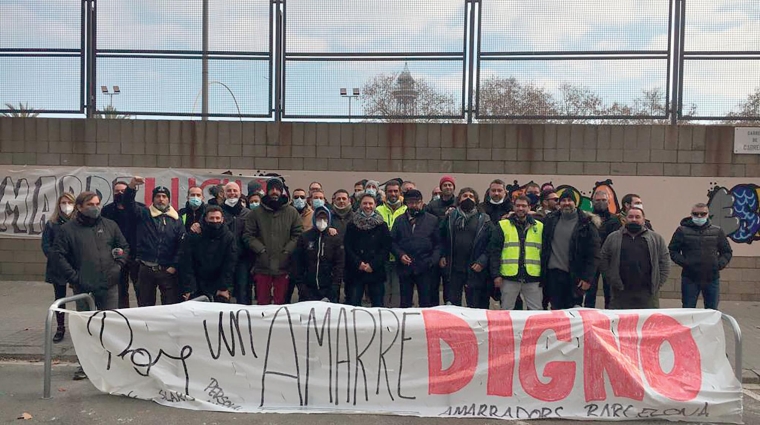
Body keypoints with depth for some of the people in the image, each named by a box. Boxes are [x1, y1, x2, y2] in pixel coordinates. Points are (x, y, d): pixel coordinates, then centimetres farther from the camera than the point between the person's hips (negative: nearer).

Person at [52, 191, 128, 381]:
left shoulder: (110, 225, 8)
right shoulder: (68, 229, 0)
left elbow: (124, 246, 16)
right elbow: (58, 256, -2)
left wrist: (118, 265, 2)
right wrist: (73, 277, -7)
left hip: (110, 286, 2)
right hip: (84, 288, -2)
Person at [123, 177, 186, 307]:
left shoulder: (176, 220, 5)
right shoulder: (144, 214, 5)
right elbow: (128, 203, -11)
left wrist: (174, 266, -8)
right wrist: (132, 185, -28)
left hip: (168, 271, 0)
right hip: (145, 269, 1)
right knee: (145, 306, 11)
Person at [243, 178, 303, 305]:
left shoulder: (292, 212, 3)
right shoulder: (256, 213, 3)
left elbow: (298, 234, 1)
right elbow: (248, 235, 2)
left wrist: (287, 250, -9)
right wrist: (260, 249, -9)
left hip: (283, 266, 0)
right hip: (262, 266, 0)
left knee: (281, 301, 7)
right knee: (262, 302, 8)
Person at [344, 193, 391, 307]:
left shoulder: (382, 225, 7)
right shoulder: (352, 225, 7)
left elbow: (386, 248, 0)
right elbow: (347, 247, 2)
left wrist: (373, 265, -10)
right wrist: (358, 263, -11)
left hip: (375, 271, 0)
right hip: (355, 271, 0)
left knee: (377, 304, 2)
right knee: (354, 303, 0)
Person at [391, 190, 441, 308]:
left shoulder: (432, 220, 6)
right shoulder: (399, 220, 12)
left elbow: (439, 244, 4)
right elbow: (392, 241, 10)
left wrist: (433, 261, -9)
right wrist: (400, 254, -7)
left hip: (425, 268, -2)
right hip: (405, 267, 2)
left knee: (426, 303, 1)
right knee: (405, 303, 9)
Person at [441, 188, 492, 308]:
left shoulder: (484, 219, 2)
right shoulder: (450, 217, 9)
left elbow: (492, 242, -3)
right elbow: (441, 238, 10)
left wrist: (482, 261, -12)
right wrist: (442, 256, -2)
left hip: (474, 270, -2)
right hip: (453, 268, 2)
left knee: (474, 306, 5)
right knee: (452, 304, 9)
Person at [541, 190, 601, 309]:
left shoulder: (586, 223, -3)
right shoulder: (551, 220, 8)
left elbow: (594, 254, -5)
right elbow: (544, 247, 17)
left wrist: (587, 278, -9)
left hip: (575, 277, -3)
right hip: (553, 274, 3)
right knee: (556, 310, 7)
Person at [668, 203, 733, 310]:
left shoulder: (717, 231, 9)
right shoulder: (682, 230, 2)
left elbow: (727, 252, 16)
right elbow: (672, 250, 3)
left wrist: (720, 264, -2)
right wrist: (684, 262, -12)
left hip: (712, 278, 2)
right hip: (689, 278, -2)